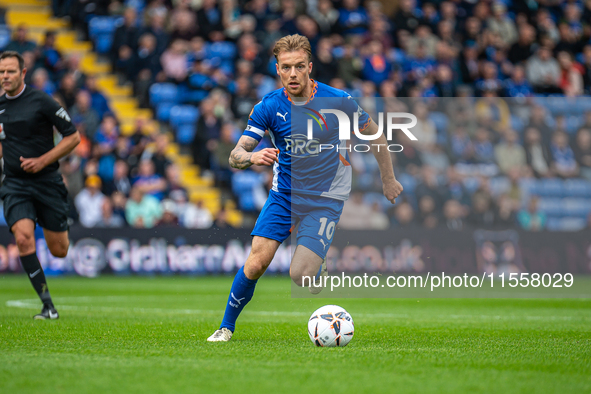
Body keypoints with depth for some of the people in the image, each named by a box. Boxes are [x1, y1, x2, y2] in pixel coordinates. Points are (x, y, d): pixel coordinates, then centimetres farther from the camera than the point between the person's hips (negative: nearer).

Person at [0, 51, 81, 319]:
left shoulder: (41, 102, -8)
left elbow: (73, 137, -6)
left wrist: (42, 160, -13)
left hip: (47, 182, -3)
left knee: (59, 251, 3)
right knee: (24, 239, -22)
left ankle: (62, 228, 43)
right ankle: (47, 305, -15)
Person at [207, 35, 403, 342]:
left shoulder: (337, 101, -13)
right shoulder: (268, 107, -9)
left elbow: (374, 134, 4)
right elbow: (235, 155, -13)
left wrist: (388, 179, 10)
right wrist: (252, 157, -36)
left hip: (325, 199, -2)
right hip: (283, 194, 2)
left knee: (300, 274, -18)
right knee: (255, 264, -12)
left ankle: (322, 274, 19)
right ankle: (227, 327, 9)